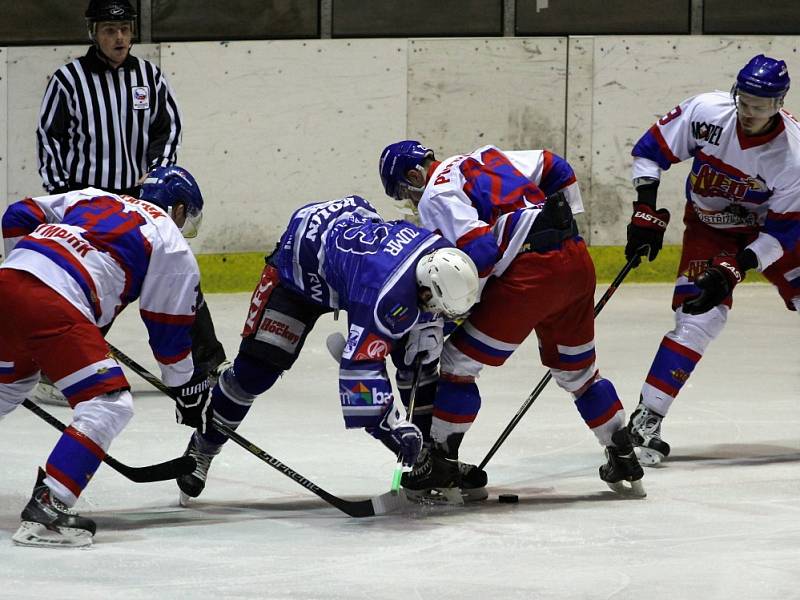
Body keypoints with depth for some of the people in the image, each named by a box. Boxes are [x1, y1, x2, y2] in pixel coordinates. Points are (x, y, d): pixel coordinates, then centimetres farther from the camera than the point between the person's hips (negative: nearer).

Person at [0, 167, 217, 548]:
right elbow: (170, 332, 15)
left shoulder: (91, 198, 29)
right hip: (55, 305, -7)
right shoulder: (172, 246, 14)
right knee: (110, 406, -1)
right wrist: (190, 390, 28)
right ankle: (46, 510, -12)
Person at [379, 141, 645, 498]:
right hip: (578, 261, 8)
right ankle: (624, 460, 28)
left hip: (530, 270, -8)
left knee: (459, 363, 3)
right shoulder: (486, 158, 25)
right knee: (576, 369, 24)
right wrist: (566, 225, 34)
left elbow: (478, 250, -14)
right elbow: (553, 168, 30)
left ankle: (440, 463, 5)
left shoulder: (436, 196, 0)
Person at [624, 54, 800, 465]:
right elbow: (651, 150, -10)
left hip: (765, 229, 1)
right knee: (699, 318, -19)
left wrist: (734, 270, -30)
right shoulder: (706, 113, -24)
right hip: (708, 227, -1)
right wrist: (646, 213, -15)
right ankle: (646, 419, -16)